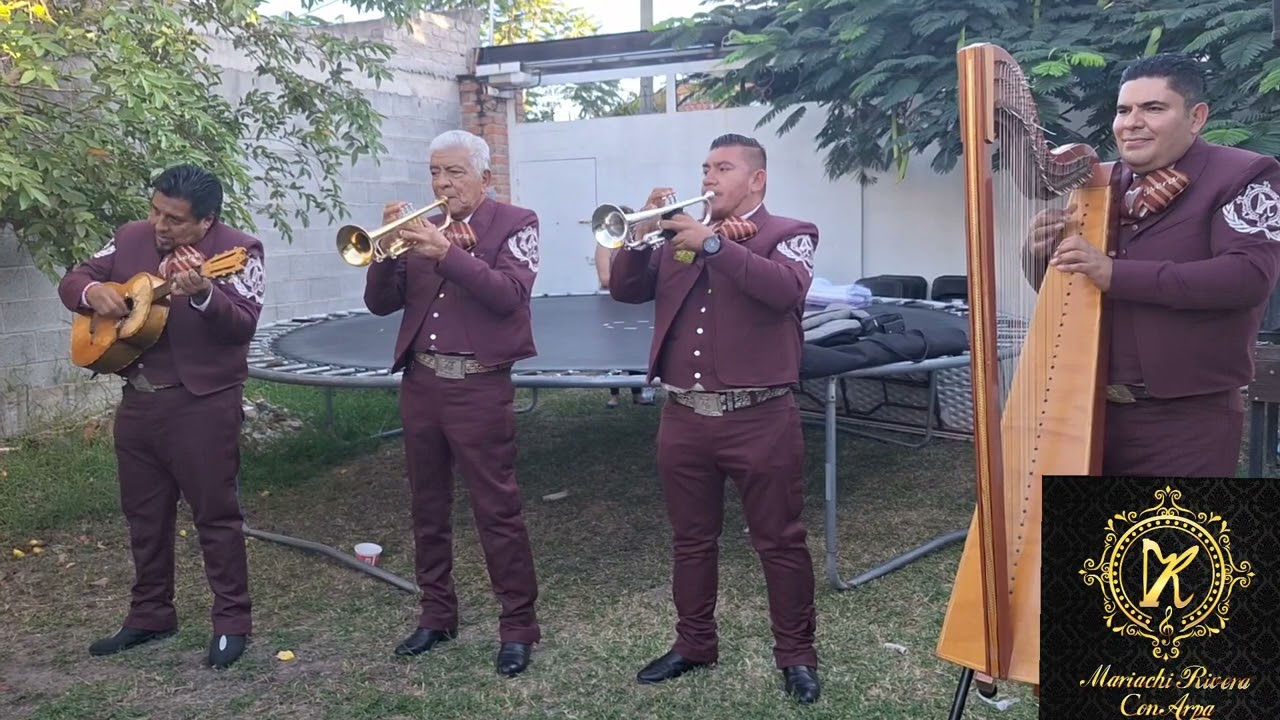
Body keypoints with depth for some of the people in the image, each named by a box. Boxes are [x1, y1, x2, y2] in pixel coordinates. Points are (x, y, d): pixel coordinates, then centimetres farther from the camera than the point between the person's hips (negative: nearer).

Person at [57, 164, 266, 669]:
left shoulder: (237, 250, -11)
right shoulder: (130, 238, 7)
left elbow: (243, 325, -22)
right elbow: (72, 280, 13)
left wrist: (201, 295, -39)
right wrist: (93, 292, -9)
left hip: (203, 403, -6)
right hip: (138, 399, 7)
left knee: (215, 513, 1)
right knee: (143, 513, 16)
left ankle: (233, 622, 13)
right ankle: (150, 615, 31)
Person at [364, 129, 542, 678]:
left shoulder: (514, 223, -2)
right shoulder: (423, 228, 12)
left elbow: (508, 294, -18)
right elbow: (380, 303, 9)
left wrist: (446, 252, -25)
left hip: (480, 386, -6)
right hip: (420, 382, 6)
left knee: (496, 510, -2)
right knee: (427, 507, 13)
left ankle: (518, 626, 8)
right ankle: (437, 614, 27)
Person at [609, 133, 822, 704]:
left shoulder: (789, 234, -1)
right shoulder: (680, 237, 14)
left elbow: (784, 288, -21)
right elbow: (625, 289, 11)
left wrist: (712, 243, -22)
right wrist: (641, 235, -5)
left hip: (760, 420, -5)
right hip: (684, 418, 5)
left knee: (780, 542, 5)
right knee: (691, 540, 15)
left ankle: (796, 653, 19)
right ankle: (694, 642, 31)